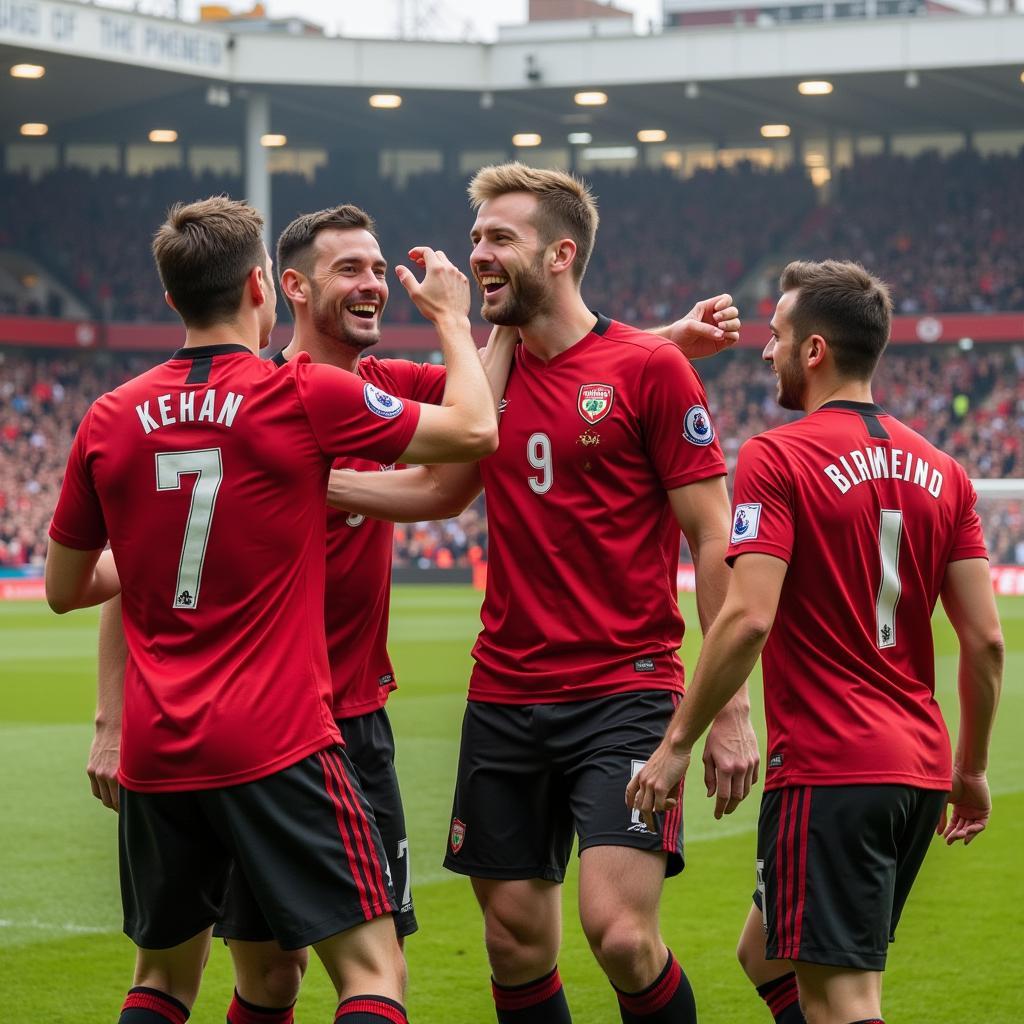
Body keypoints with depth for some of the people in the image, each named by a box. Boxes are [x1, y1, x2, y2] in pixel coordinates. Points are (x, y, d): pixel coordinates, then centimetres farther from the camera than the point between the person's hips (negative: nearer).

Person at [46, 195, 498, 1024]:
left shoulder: (110, 420, 4)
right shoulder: (302, 397, -8)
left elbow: (64, 588, 15)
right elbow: (474, 429, 2)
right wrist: (451, 316, 16)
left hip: (156, 755, 5)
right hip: (277, 745, -5)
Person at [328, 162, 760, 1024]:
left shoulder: (648, 366, -7)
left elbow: (714, 540, -7)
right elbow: (437, 489, 25)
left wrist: (730, 709, -11)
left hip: (624, 691, -6)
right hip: (505, 697, 6)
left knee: (621, 934, -17)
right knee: (516, 943, 7)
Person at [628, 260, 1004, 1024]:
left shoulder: (777, 458, -9)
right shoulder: (941, 472, 10)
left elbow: (747, 620, -18)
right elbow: (986, 639, 8)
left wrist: (678, 742, -9)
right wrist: (972, 770, 17)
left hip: (827, 773, -7)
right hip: (918, 770, 8)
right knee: (768, 957, 22)